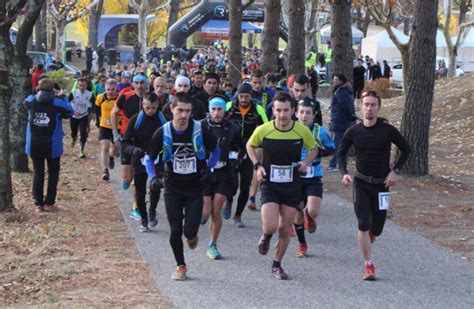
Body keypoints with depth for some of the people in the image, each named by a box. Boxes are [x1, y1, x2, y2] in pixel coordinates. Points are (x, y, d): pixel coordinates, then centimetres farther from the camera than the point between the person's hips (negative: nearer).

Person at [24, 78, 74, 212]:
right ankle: (49, 203, 10)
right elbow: (70, 112, 4)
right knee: (53, 172, 13)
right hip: (52, 145, -2)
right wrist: (62, 97, 11)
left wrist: (37, 94, 19)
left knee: (38, 173, 11)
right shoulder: (57, 103, -12)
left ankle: (38, 204, 9)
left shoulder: (31, 101, -5)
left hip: (34, 145, 2)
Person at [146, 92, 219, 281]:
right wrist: (153, 177, -12)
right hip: (172, 189, 1)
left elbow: (215, 150, 8)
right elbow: (149, 158, 4)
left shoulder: (200, 131, -11)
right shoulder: (163, 133, -9)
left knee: (190, 231, -9)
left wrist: (208, 168, -4)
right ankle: (180, 266, 20)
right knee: (175, 231, 0)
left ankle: (192, 236, 30)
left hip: (195, 188, -1)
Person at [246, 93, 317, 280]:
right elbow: (250, 146, 10)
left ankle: (277, 265, 27)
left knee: (285, 229, 5)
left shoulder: (302, 131, -8)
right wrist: (258, 165, -4)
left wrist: (305, 162, -7)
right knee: (270, 226, -16)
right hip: (269, 185, -2)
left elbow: (313, 149, 12)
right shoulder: (263, 130, -11)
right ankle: (266, 237, 23)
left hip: (292, 187, 2)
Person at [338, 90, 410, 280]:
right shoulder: (353, 132, -3)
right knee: (363, 225, -13)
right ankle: (369, 265, -4)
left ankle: (365, 244, 40)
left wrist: (395, 171, -5)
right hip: (361, 184, 0)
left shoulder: (388, 130, -6)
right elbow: (341, 153, 10)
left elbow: (406, 150, 5)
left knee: (376, 229, 5)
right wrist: (344, 173, -6)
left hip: (382, 184, 0)